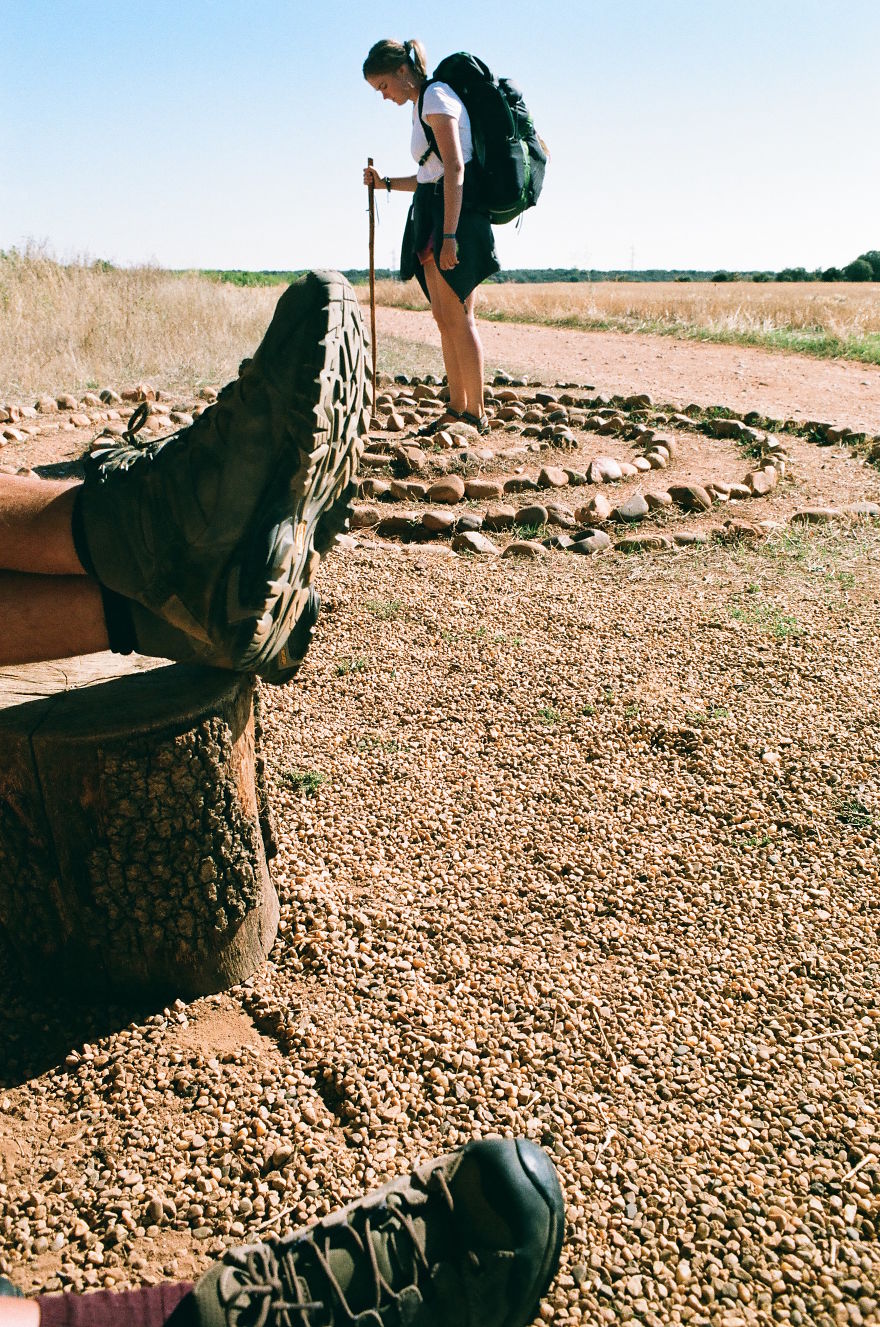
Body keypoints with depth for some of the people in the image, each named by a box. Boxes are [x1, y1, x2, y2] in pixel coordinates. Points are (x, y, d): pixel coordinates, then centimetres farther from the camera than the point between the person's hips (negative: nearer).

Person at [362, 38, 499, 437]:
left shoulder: (436, 97, -7)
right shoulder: (421, 107, 22)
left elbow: (455, 170, -18)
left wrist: (449, 234, -24)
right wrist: (386, 183, 13)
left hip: (456, 212, -10)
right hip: (432, 216, 10)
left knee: (458, 317, -10)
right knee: (443, 317, 6)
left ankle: (477, 415, -7)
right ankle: (457, 408, 11)